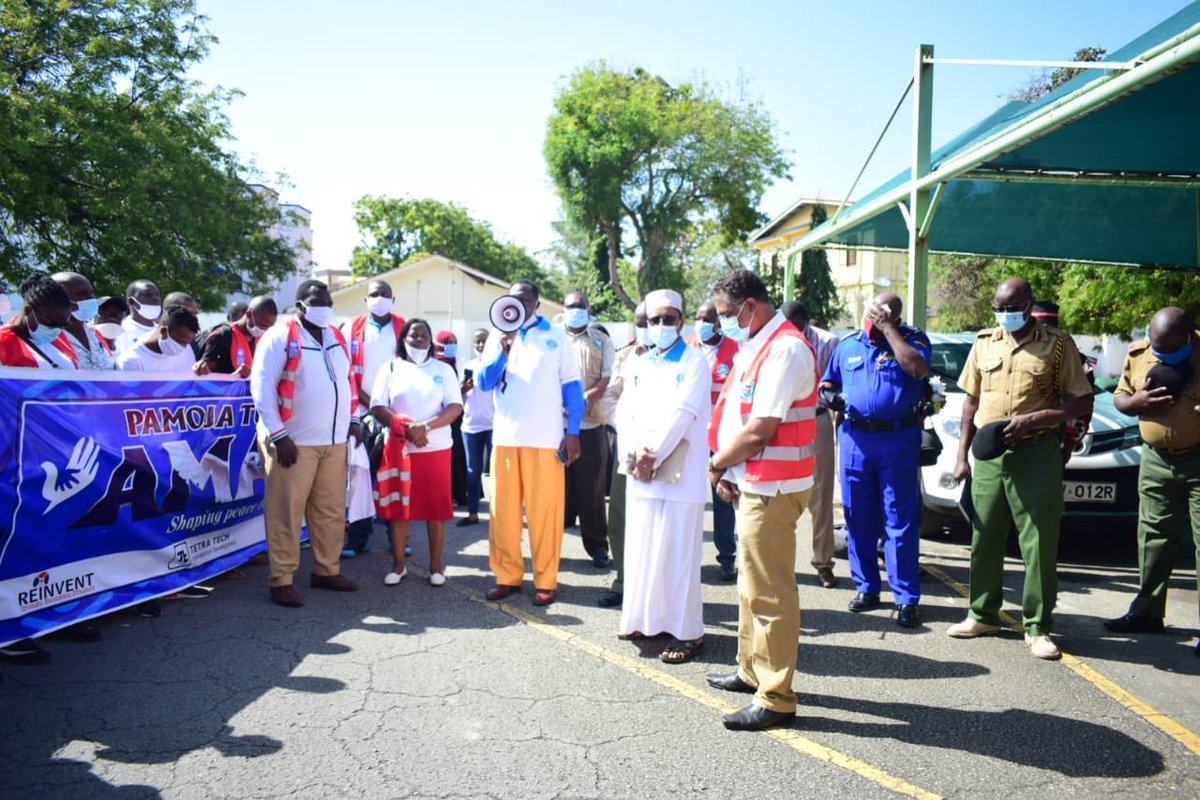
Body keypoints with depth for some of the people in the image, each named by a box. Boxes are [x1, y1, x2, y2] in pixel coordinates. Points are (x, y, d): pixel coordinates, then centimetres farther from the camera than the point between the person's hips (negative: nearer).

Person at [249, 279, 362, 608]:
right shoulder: (279, 337, -6)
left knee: (331, 510, 12)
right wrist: (278, 435, -16)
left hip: (334, 441, 7)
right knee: (286, 513, -2)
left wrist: (353, 420, 15)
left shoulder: (336, 337, 15)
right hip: (294, 442, -6)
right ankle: (281, 580, 6)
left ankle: (326, 570, 24)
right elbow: (262, 387, -11)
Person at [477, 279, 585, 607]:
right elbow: (484, 383, 2)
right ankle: (508, 575, 15)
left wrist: (573, 432, -4)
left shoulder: (556, 337, 6)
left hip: (545, 438, -2)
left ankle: (545, 580, 7)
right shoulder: (497, 339, 13)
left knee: (545, 510, -2)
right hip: (505, 436, 3)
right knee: (504, 509, 3)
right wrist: (504, 349, -13)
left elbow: (571, 385, 3)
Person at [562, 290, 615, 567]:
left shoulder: (602, 341, 10)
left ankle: (598, 545, 10)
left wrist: (588, 396, -18)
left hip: (591, 424, 0)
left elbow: (609, 377, -1)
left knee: (592, 487, 3)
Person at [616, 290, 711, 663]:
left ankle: (687, 631, 5)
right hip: (640, 475, 6)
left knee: (677, 554, -3)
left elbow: (681, 416, -13)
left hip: (679, 474, -6)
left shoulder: (694, 362, -2)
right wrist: (633, 456, -9)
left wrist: (652, 456, -14)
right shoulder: (640, 365, 16)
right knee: (641, 549, 11)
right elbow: (625, 414, 8)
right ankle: (647, 618, 24)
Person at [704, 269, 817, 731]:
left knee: (769, 591, -4)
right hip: (751, 482, 10)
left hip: (772, 488, -10)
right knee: (751, 583, 20)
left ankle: (776, 699, 5)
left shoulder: (785, 350, -18)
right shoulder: (754, 346, 14)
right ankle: (751, 671, 34)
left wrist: (717, 465, -7)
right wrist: (725, 469, 2)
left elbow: (757, 432, -22)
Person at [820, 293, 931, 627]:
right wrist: (827, 395, -1)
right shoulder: (848, 345, 12)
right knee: (858, 518, 8)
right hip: (855, 437, 4)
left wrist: (888, 329, -15)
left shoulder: (912, 339, 1)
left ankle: (906, 598, 3)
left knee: (901, 520, -2)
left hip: (899, 440, -4)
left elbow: (917, 368, -20)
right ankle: (866, 587, 20)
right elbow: (829, 382, 23)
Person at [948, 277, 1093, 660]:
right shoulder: (984, 342, 10)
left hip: (1036, 456, -3)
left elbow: (1083, 402, -3)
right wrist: (962, 455, 9)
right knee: (984, 538, 10)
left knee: (1039, 544, 0)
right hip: (988, 455, 4)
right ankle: (983, 614, 23)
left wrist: (1032, 419, -17)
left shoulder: (1057, 344, -2)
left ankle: (1038, 627, 10)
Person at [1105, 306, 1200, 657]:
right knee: (1153, 536, 12)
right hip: (1156, 459, 5)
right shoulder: (1137, 354, 1)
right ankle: (1147, 611, 23)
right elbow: (1119, 396, 11)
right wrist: (1136, 402, -11)